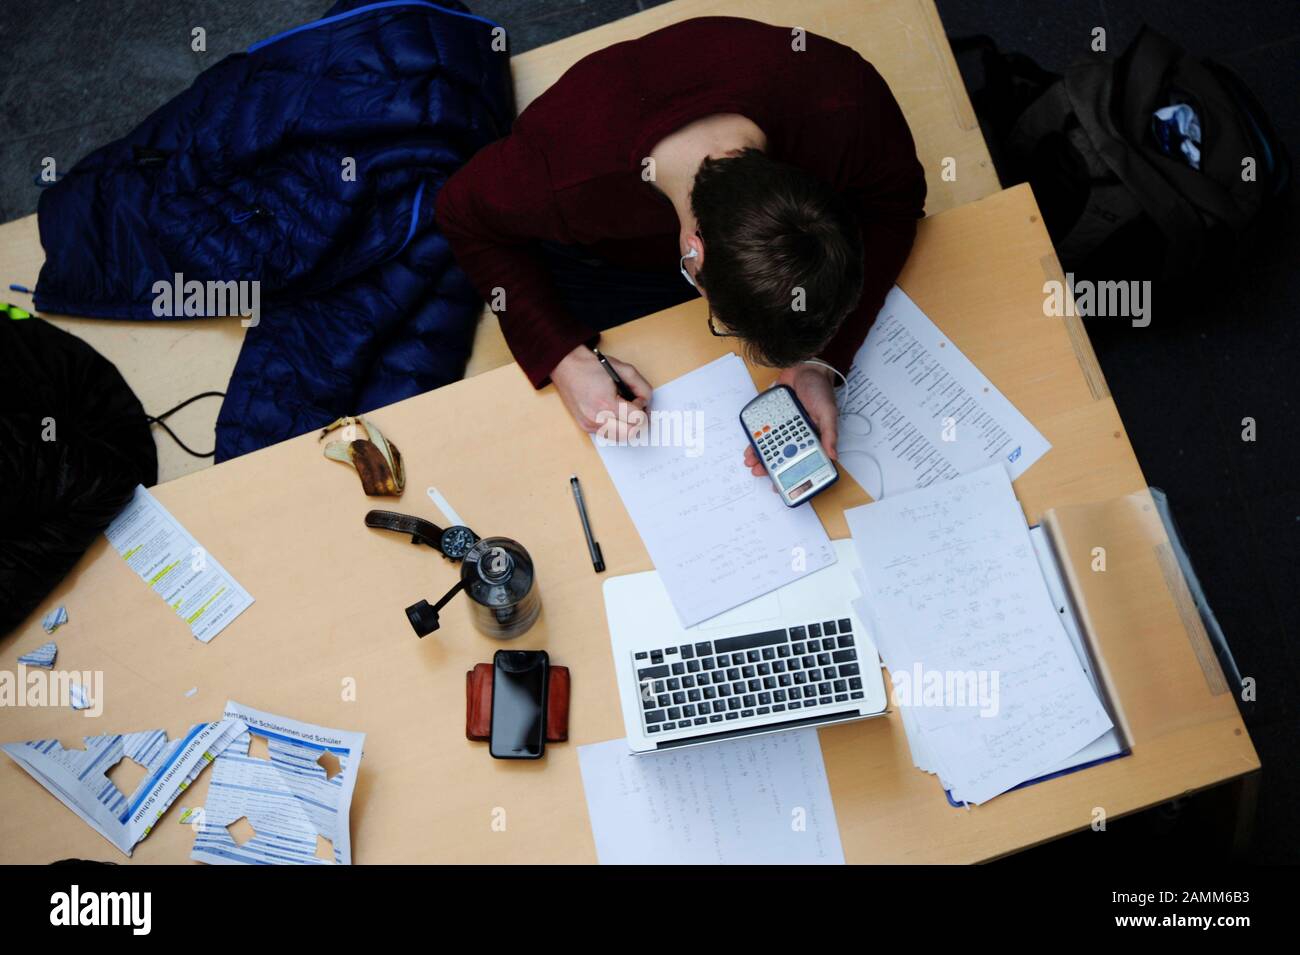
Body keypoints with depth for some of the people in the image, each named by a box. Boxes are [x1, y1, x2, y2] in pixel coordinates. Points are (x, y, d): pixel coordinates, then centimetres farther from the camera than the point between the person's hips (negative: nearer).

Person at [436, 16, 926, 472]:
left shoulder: (847, 100, -42)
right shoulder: (560, 182, -45)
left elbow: (894, 200, -22)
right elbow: (466, 216, -23)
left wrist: (823, 362, -35)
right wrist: (566, 359, -33)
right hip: (605, 258, -1)